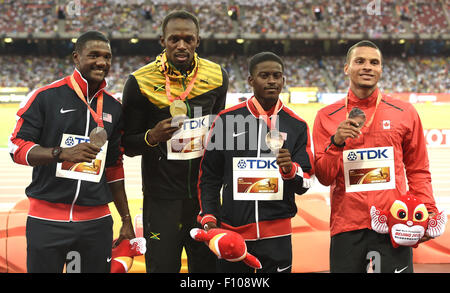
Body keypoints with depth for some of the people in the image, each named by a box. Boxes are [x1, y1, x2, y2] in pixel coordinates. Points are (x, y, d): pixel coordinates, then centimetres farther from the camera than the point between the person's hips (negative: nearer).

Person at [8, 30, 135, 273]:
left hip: (96, 222, 4)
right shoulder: (45, 97, -4)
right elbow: (16, 147, -7)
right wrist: (63, 153, -23)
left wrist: (126, 220, 18)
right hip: (46, 222, -4)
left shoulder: (113, 108, 11)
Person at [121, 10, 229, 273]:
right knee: (162, 266, -1)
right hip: (162, 198, -3)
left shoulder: (217, 76, 1)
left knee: (207, 265, 11)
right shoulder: (140, 82, -9)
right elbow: (128, 145, -3)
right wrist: (151, 137, -24)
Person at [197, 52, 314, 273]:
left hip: (277, 234, 0)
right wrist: (208, 217, 0)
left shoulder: (296, 125, 6)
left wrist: (290, 170, -17)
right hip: (232, 232, 0)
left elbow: (305, 184, 3)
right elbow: (209, 176, 9)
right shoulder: (226, 120, 4)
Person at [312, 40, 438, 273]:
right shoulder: (327, 117, 5)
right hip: (346, 227, 0)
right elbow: (324, 178, 2)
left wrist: (428, 211, -2)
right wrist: (336, 143, -14)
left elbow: (418, 171, 11)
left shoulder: (405, 113, 6)